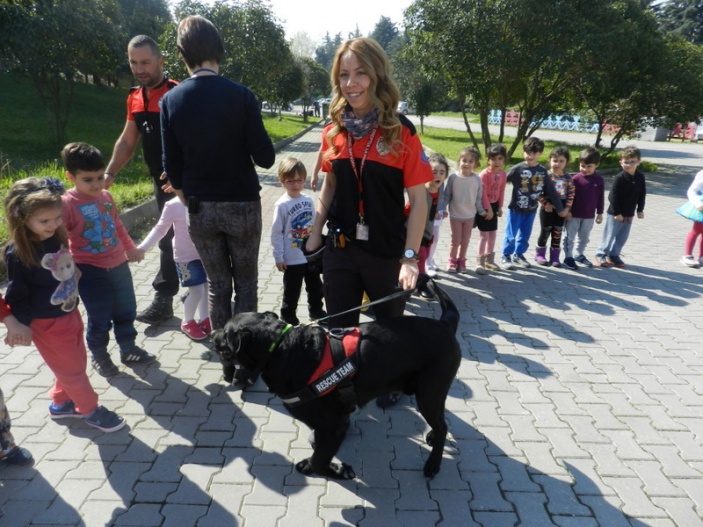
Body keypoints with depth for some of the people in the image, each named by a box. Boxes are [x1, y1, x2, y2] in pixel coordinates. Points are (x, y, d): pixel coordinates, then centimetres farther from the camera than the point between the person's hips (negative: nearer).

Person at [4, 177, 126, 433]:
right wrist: (21, 325, -11)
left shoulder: (56, 237, -5)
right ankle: (90, 410, 28)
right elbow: (17, 294, -17)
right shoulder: (18, 253, -24)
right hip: (47, 324, -7)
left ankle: (60, 403, 43)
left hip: (71, 313, 7)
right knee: (72, 370, 8)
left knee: (77, 363, 21)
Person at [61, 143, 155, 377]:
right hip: (91, 271, -6)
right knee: (100, 319, 7)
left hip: (118, 265, 6)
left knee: (126, 311, 18)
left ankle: (129, 349, 35)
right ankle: (99, 356, 29)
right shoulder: (67, 204, -17)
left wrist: (131, 248, 25)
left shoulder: (106, 196, 2)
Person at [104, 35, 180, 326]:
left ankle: (164, 298, 14)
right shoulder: (134, 98, 9)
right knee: (178, 237, 15)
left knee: (171, 239, 0)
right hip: (161, 180, 8)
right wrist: (109, 173, 4)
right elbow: (128, 140, 14)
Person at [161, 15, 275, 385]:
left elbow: (172, 165, 0)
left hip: (200, 209, 2)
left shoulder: (171, 100, -3)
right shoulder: (240, 95, -11)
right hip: (242, 205, -2)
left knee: (218, 287, 15)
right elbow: (265, 157, -11)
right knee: (246, 286, 12)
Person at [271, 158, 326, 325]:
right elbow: (276, 234, -13)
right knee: (292, 291, 9)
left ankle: (316, 311, 42)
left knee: (315, 286, 21)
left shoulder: (308, 200, 0)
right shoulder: (282, 205, -15)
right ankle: (288, 316, 28)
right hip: (292, 259, -6)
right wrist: (279, 257, -12)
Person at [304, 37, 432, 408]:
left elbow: (418, 199, -11)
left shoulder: (400, 131, -12)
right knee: (340, 329, 14)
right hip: (339, 250, 3)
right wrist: (315, 233, 8)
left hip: (386, 252, -3)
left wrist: (410, 257, -16)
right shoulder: (334, 130, 0)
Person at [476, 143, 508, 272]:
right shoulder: (484, 174, -20)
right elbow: (482, 193, -20)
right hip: (483, 206, -7)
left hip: (494, 205, 7)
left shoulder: (503, 174, 0)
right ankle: (480, 262, 4)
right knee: (484, 235, -5)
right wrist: (488, 209, -18)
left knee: (492, 234, 13)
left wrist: (500, 207, 7)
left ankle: (489, 260, 26)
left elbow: (501, 191, 8)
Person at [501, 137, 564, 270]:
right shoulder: (517, 169, -13)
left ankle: (518, 255, 30)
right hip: (516, 208, -4)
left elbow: (551, 191, 3)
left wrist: (560, 208, 6)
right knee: (511, 235, 4)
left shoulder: (542, 171, -1)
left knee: (525, 235, 15)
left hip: (531, 210, 4)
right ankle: (506, 256, 18)